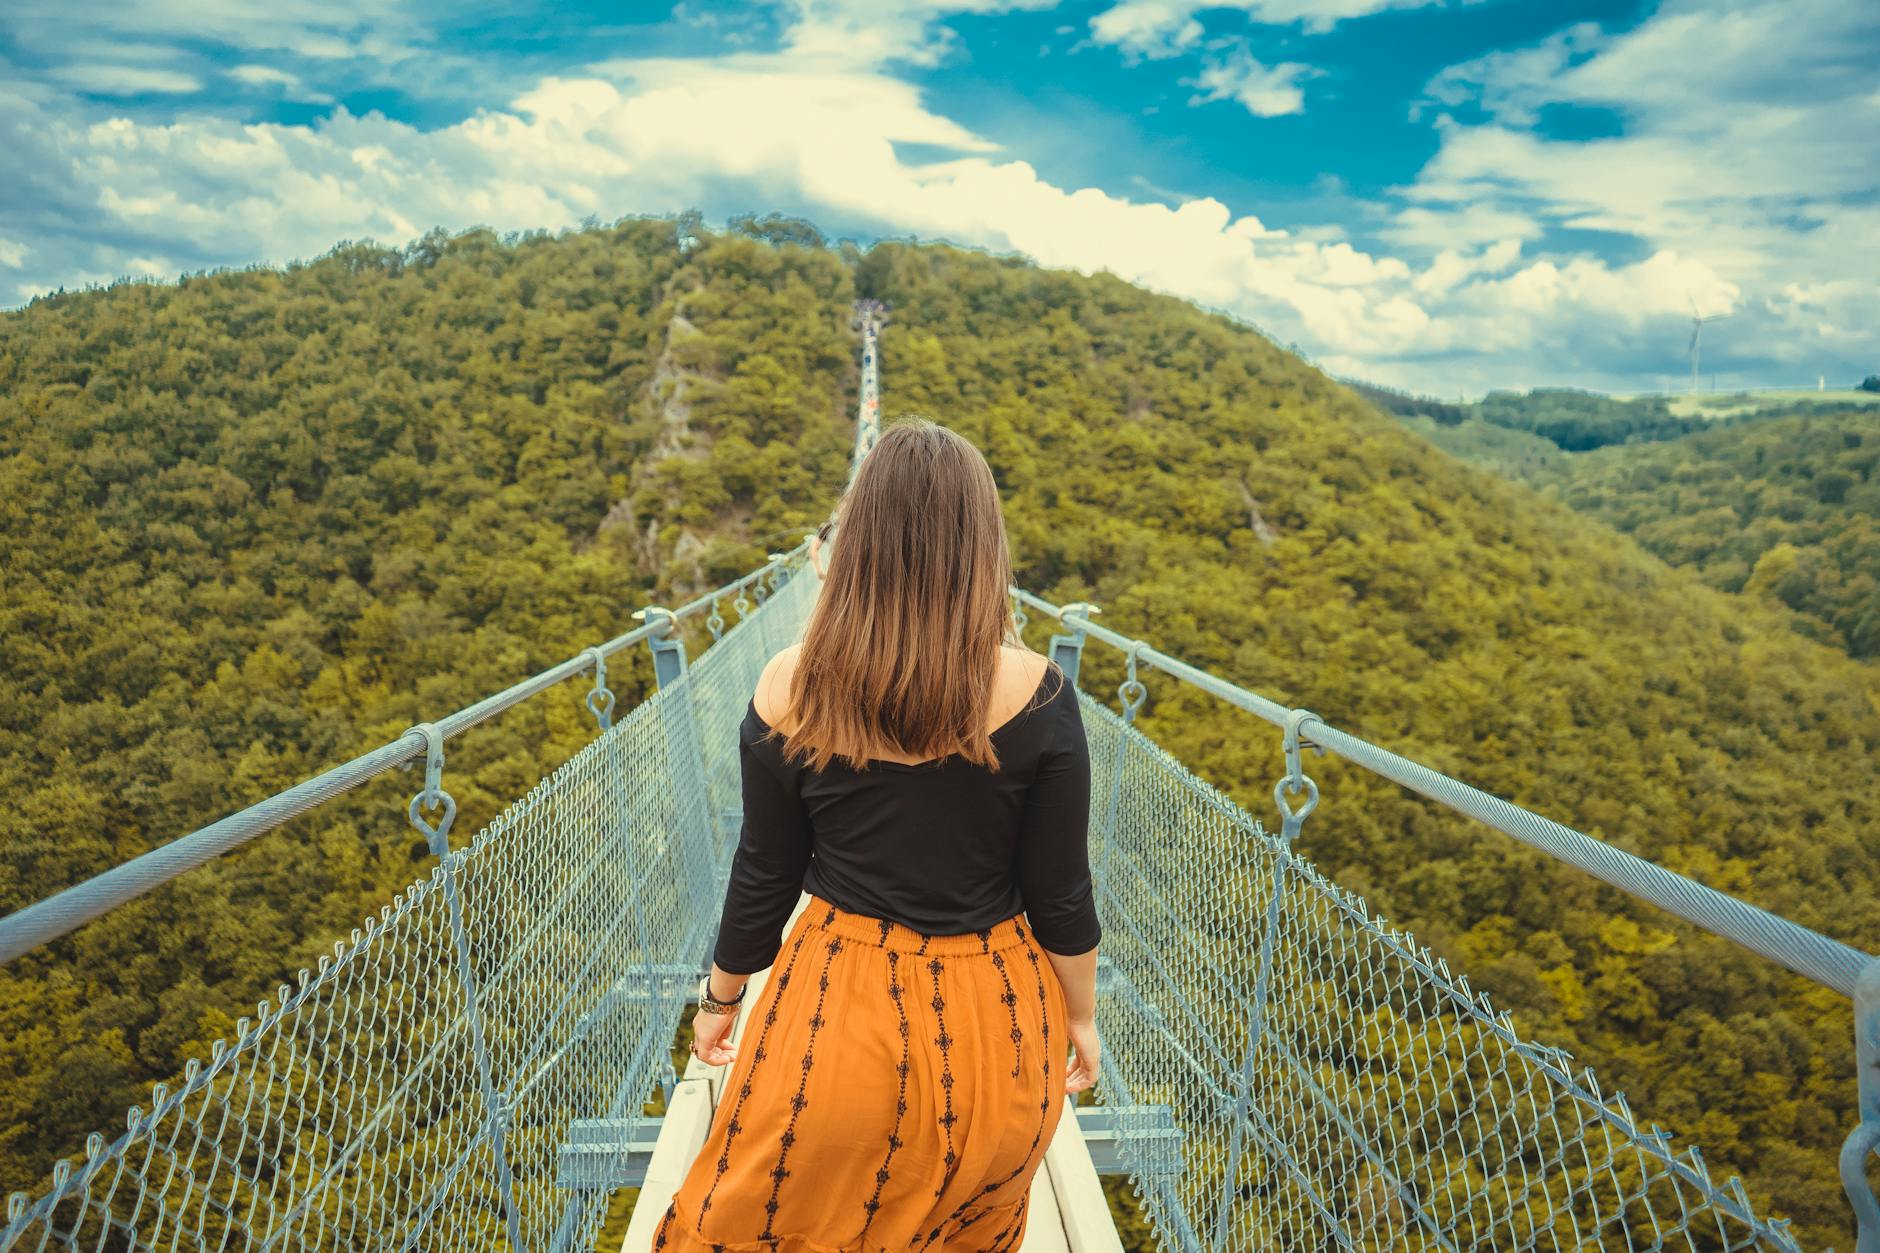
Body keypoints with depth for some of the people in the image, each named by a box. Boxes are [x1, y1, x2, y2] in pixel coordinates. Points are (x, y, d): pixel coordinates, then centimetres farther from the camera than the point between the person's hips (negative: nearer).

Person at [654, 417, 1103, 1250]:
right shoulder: (1034, 692, -16)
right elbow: (1060, 893, -9)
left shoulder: (791, 687, -14)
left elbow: (763, 876, -4)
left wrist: (720, 999, 13)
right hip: (995, 1029, 1)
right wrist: (1080, 1015, 9)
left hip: (836, 1018, 0)